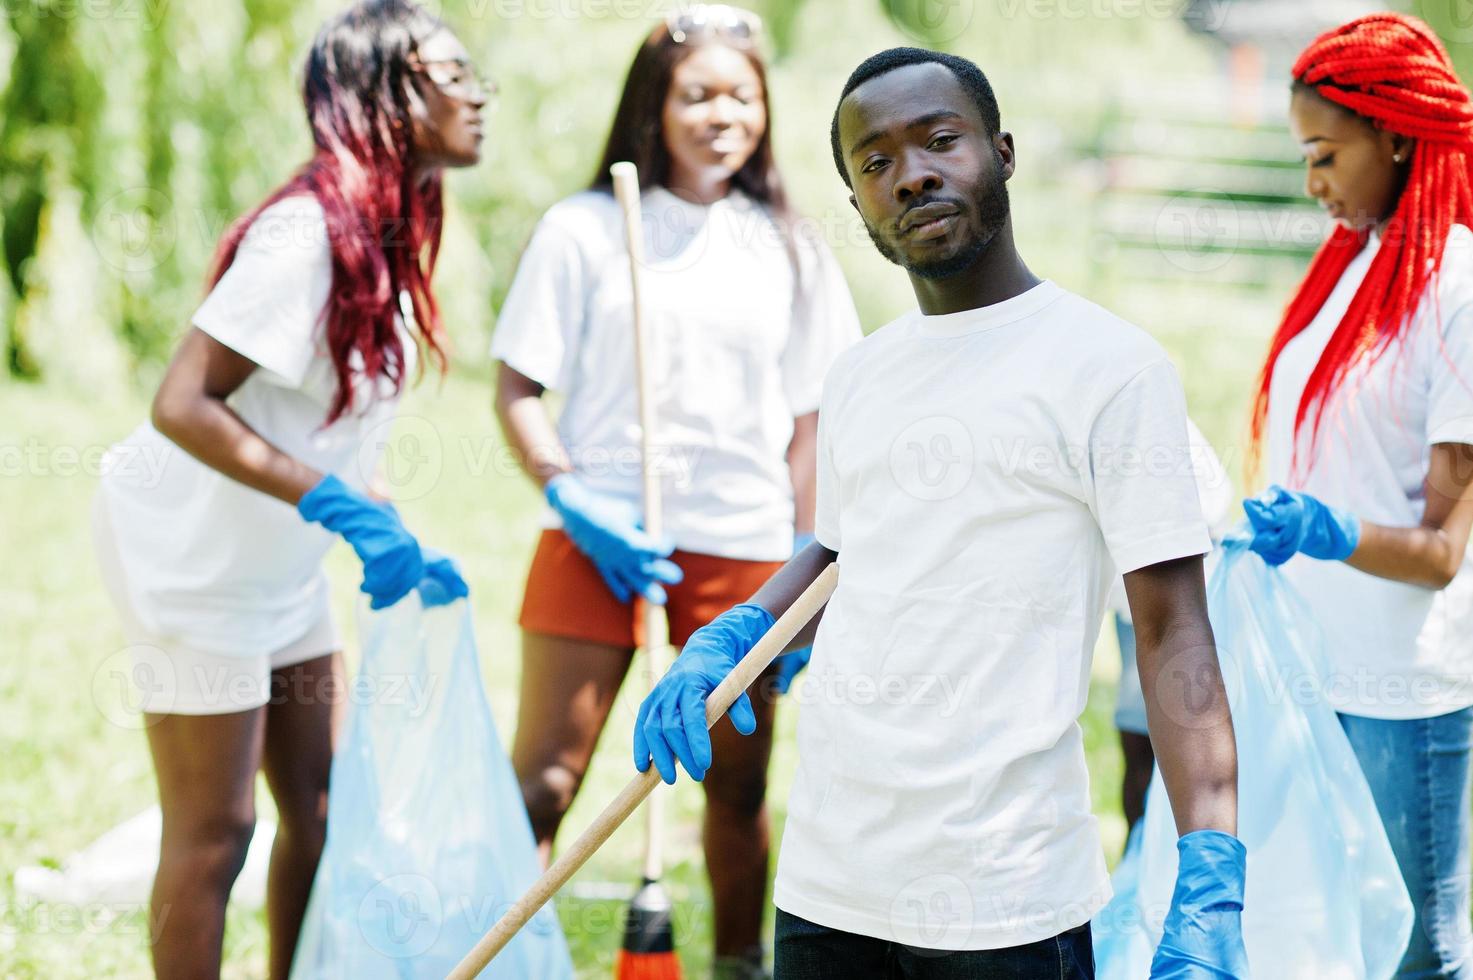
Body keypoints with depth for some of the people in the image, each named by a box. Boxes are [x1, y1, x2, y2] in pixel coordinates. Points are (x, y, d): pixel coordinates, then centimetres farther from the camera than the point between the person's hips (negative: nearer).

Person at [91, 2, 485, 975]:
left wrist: (393, 546, 8)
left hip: (281, 560, 9)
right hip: (197, 555, -9)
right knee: (213, 832, -1)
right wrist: (342, 509, -33)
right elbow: (183, 405, -30)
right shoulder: (308, 229, -25)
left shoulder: (391, 228, 3)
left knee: (321, 805, 13)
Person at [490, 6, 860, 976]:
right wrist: (575, 502, -13)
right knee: (542, 781, -6)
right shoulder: (584, 229, 2)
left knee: (739, 783, 10)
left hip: (743, 546, 2)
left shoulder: (789, 249, 10)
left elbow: (809, 425, 11)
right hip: (598, 538, -2)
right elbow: (517, 390, 2)